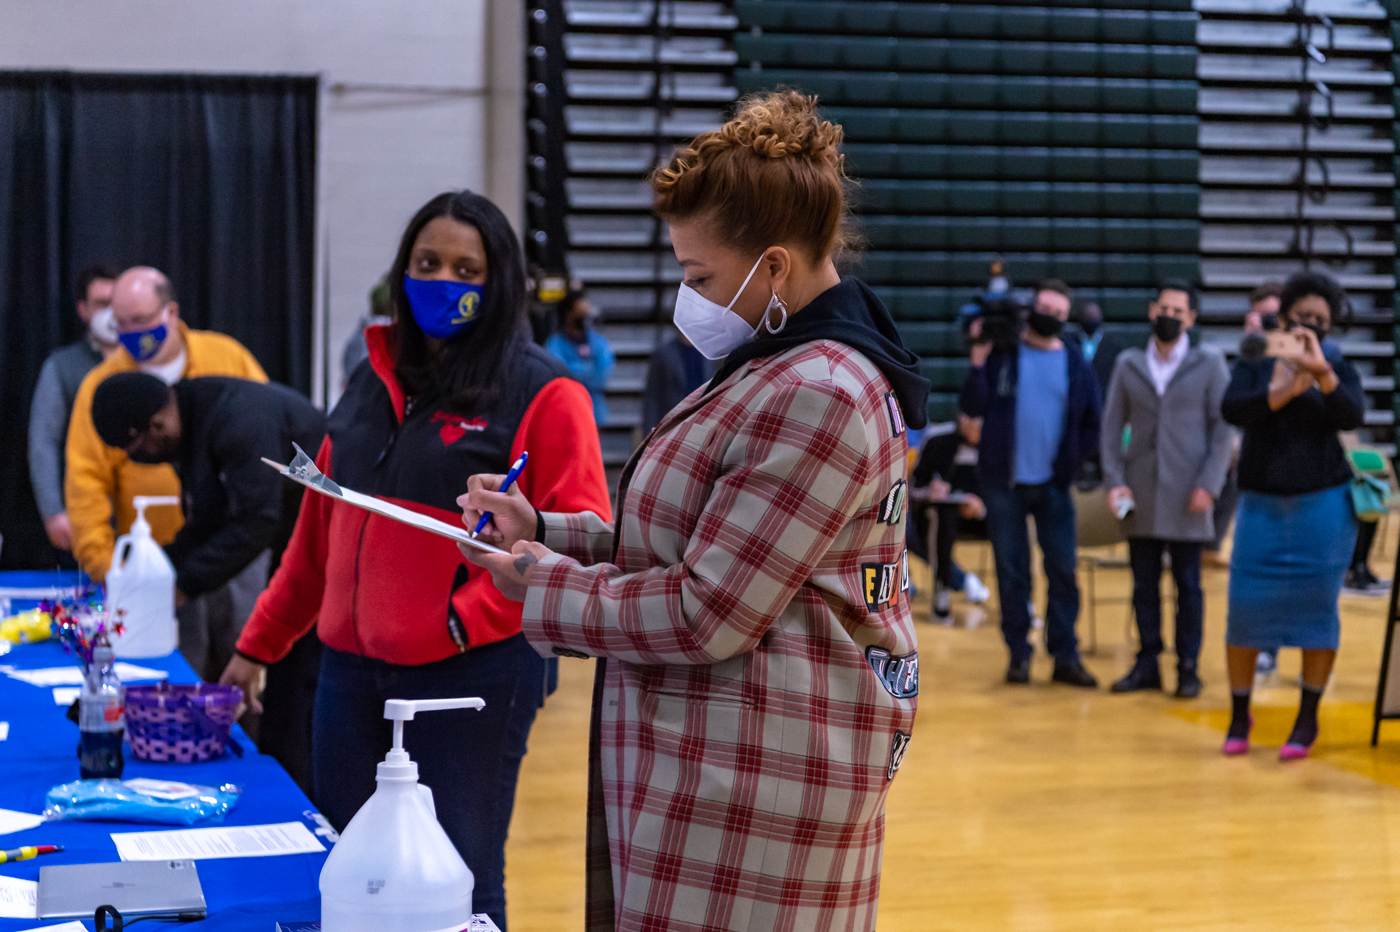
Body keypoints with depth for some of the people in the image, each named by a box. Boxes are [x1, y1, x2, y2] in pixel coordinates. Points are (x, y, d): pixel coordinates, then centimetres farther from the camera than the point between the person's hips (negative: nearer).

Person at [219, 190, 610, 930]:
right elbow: (319, 533, 18)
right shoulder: (372, 383, 14)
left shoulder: (543, 396, -4)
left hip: (472, 673, -5)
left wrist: (468, 618, -17)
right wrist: (259, 645, 18)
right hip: (350, 668, 6)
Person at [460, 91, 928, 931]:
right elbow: (705, 548, 17)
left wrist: (547, 587, -6)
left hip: (748, 761, -10)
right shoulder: (803, 366, 15)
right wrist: (544, 531, 10)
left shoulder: (814, 397, -19)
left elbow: (707, 614, -19)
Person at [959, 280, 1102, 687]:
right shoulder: (1001, 354, 0)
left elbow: (1092, 424, 10)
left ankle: (1065, 655, 7)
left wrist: (1071, 462, 0)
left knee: (1063, 570, 1)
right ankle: (1018, 653, 14)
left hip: (1053, 485, 1)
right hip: (1004, 483, -1)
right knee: (1011, 570, 5)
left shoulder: (1075, 365, 5)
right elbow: (972, 409, -9)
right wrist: (979, 361, -17)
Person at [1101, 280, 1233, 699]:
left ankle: (1188, 668, 9)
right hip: (1139, 494, 2)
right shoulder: (1128, 364, 9)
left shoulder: (1209, 363, 3)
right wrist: (1114, 480, -3)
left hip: (1186, 494, -2)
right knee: (1144, 583, 6)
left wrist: (1208, 485, -10)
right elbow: (1112, 426, 9)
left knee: (1188, 585, 1)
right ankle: (1147, 664, 14)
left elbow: (1223, 429, -1)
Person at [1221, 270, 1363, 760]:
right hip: (1261, 504, 1)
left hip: (1323, 504, 0)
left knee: (1317, 609, -1)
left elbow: (1351, 416, -15)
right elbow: (1232, 409, -13)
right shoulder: (1254, 365, 6)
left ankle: (1308, 719, 10)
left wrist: (1321, 373, -28)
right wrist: (1286, 391, -24)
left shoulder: (1337, 369, 5)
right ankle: (1239, 716, 12)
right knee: (1245, 607, -3)